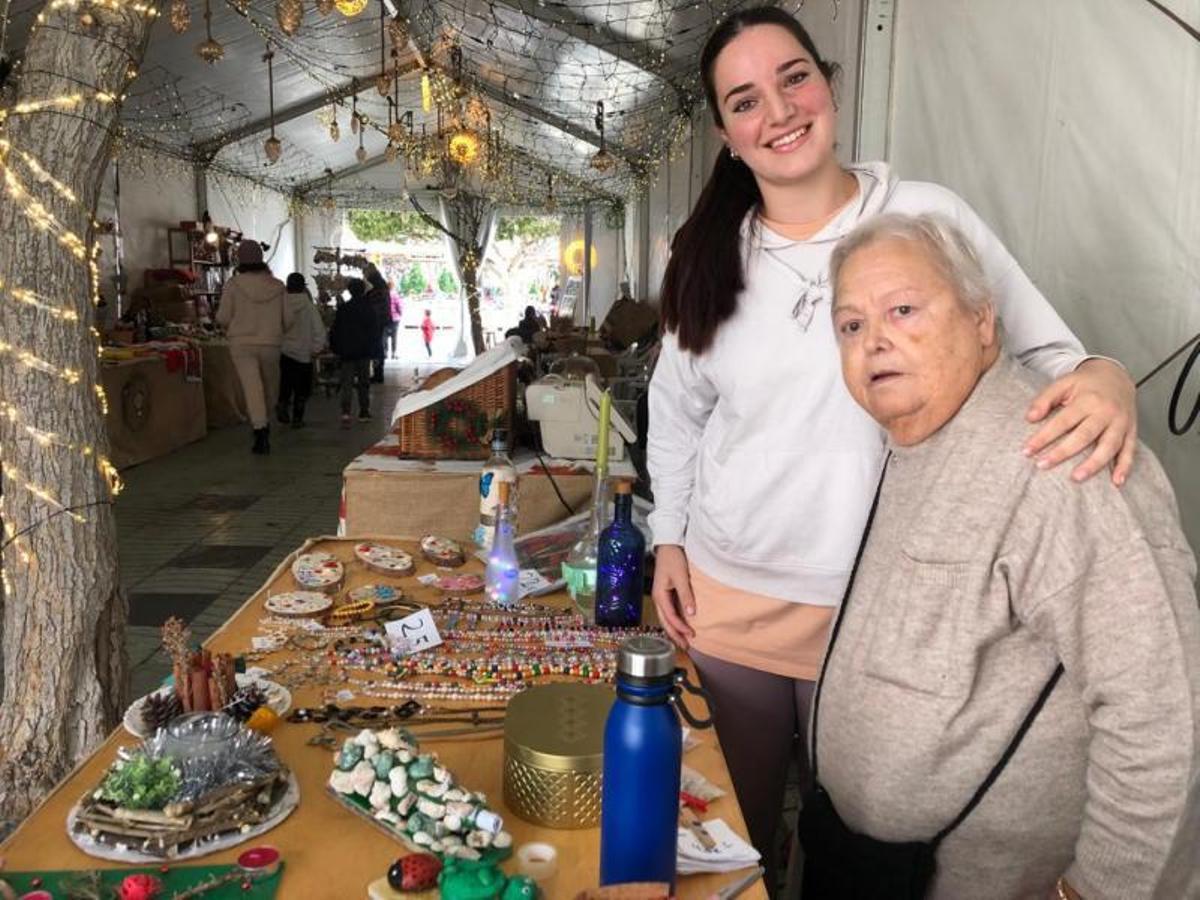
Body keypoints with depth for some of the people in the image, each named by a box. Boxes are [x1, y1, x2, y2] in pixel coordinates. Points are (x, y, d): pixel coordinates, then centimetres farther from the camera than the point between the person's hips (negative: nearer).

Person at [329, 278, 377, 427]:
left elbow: (335, 332, 0)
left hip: (347, 352, -1)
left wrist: (335, 348, 11)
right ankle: (364, 412, 14)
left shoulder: (343, 309, -3)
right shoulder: (370, 309, -1)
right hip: (365, 352, 1)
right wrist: (374, 351, 8)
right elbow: (375, 332, 3)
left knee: (347, 383, -2)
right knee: (364, 382, 11)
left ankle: (346, 412, -18)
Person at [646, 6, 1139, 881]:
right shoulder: (712, 254, 0)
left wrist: (1106, 381, -27)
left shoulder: (929, 218, -9)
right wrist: (669, 539, 9)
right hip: (725, 593, 3)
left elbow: (1046, 354, -5)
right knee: (739, 811, 21)